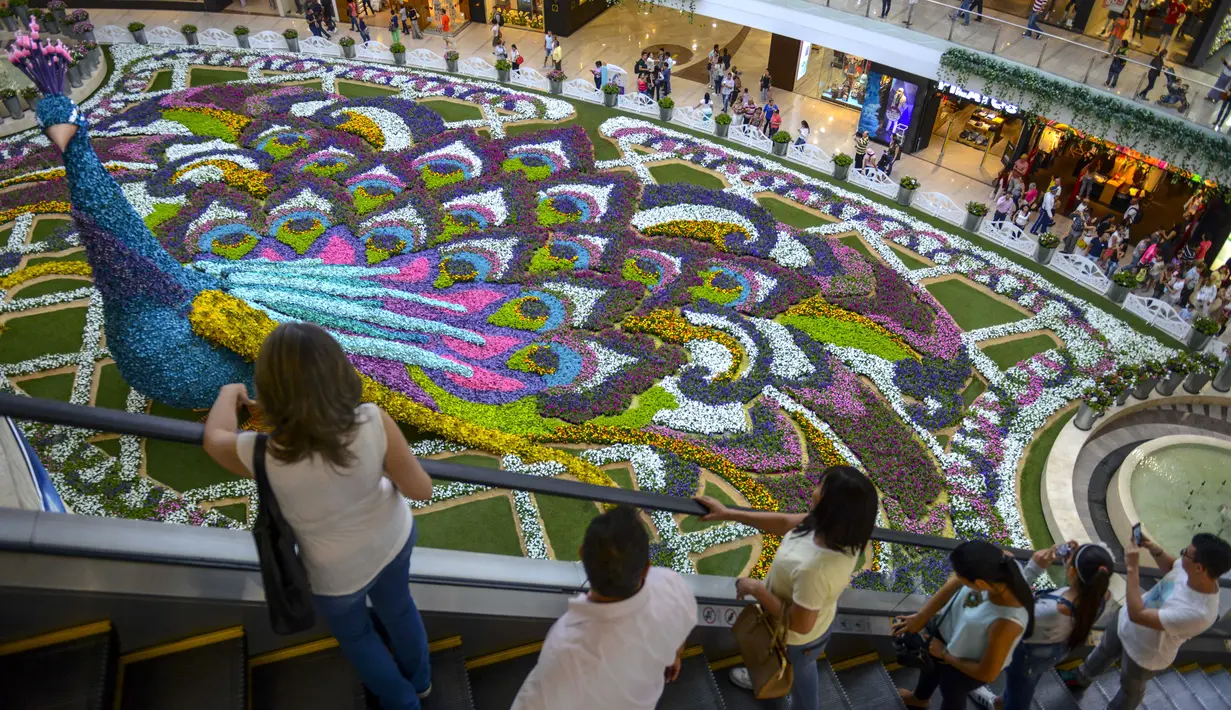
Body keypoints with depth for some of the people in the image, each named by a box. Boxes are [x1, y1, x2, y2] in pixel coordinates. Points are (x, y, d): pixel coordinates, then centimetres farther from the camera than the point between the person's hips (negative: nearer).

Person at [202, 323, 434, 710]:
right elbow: (421, 489, -21)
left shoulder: (262, 457, -35)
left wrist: (229, 393, 10)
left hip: (339, 571, -2)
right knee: (396, 605, 34)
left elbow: (215, 438, -10)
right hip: (394, 538, 2)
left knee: (352, 631, 32)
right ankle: (419, 677, 62)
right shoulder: (374, 423, -35)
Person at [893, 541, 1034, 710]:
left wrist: (945, 654, -13)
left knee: (952, 693, 28)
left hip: (965, 665, -6)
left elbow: (988, 673, -28)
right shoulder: (1000, 563, -33)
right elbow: (955, 582, -14)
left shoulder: (1006, 623, -46)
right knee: (931, 662, 35)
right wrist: (921, 616, -11)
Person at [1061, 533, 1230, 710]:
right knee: (1105, 649, 35)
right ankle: (1082, 677, 64)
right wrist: (1155, 550, -18)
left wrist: (1132, 569, -39)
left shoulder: (1197, 612, -45)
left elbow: (1137, 615, -41)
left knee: (1131, 687, 27)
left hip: (1144, 654, -7)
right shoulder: (1188, 570, -24)